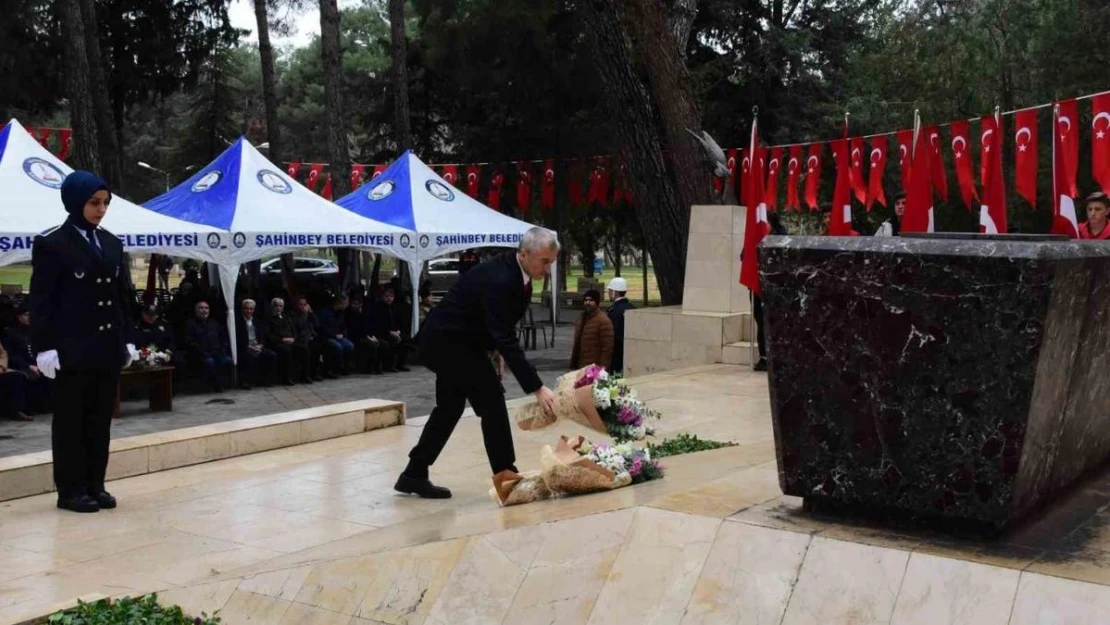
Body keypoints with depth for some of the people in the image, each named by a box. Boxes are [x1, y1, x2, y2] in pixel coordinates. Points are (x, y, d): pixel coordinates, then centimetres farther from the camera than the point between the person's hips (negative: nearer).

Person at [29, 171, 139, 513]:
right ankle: (70, 490, 8)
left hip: (107, 346, 6)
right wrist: (45, 347, -14)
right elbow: (41, 301, -8)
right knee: (70, 420, 2)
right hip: (72, 349, -6)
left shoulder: (111, 243, 12)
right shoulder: (51, 243, -5)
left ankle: (95, 484, 17)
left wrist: (125, 339, 13)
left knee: (101, 420, 9)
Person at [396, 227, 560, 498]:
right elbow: (507, 340, -35)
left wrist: (495, 354, 5)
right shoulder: (498, 280, -31)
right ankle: (504, 473, -2)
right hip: (446, 341, -10)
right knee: (491, 398, -10)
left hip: (450, 339, 10)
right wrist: (537, 389, -36)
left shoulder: (516, 274, -1)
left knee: (450, 406, 14)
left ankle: (414, 475, 21)